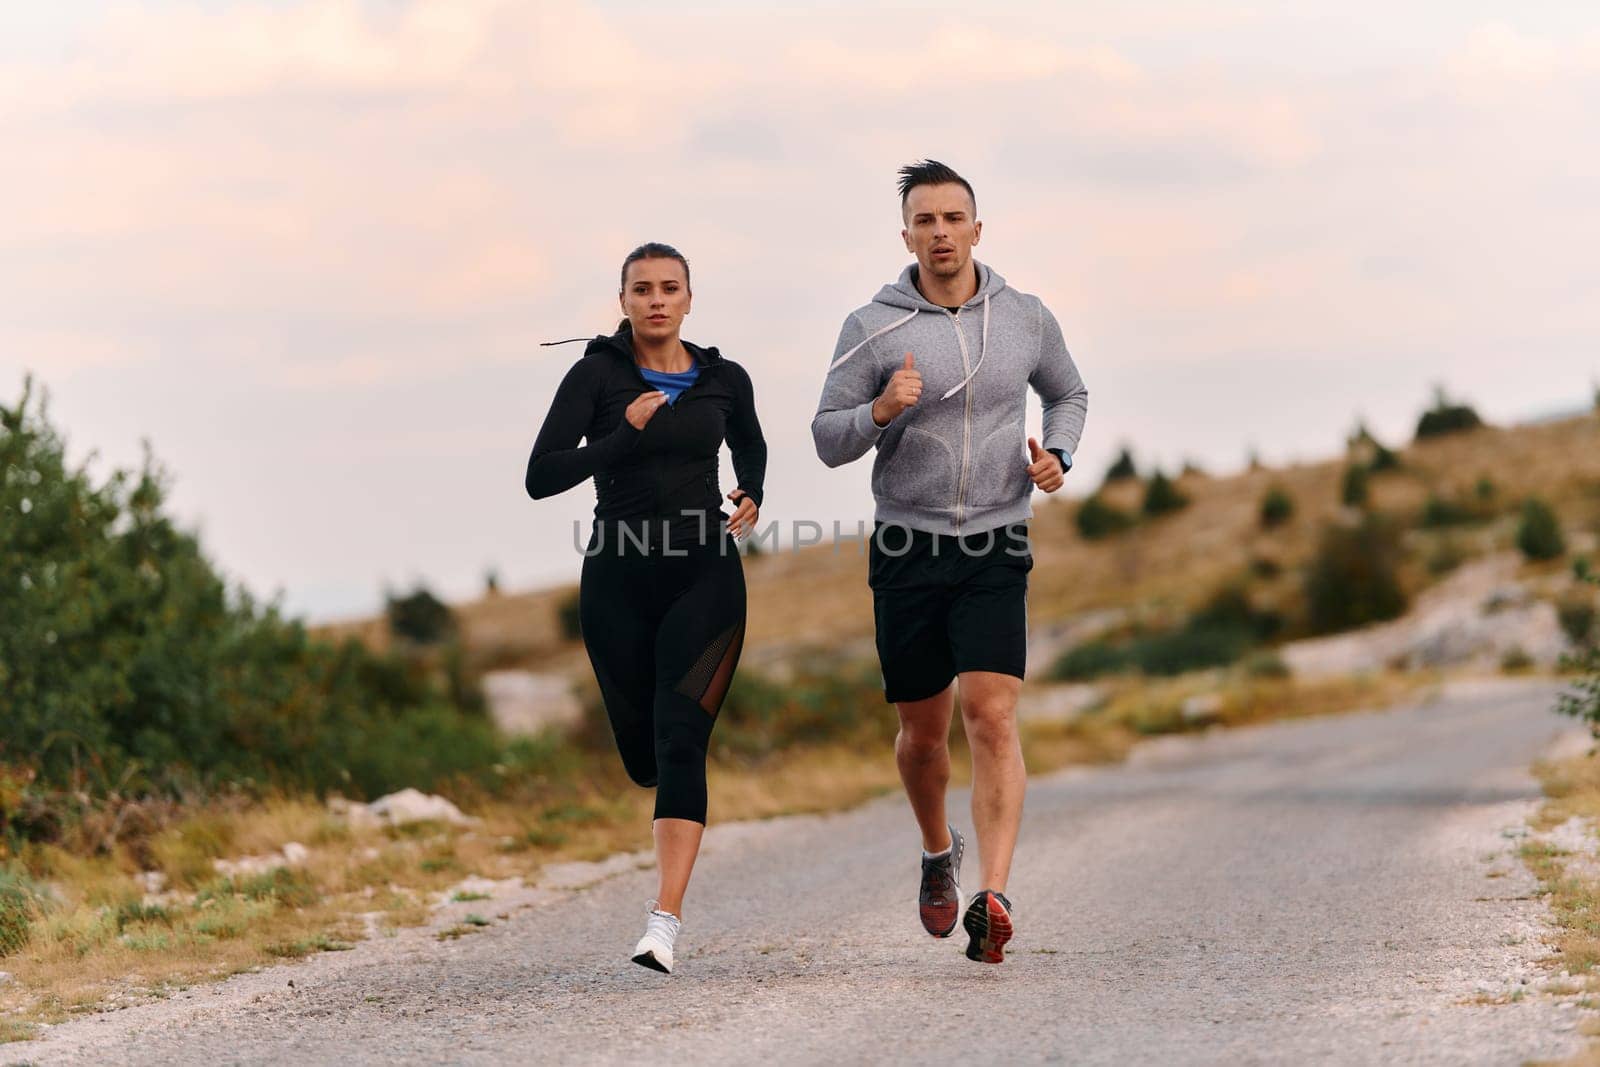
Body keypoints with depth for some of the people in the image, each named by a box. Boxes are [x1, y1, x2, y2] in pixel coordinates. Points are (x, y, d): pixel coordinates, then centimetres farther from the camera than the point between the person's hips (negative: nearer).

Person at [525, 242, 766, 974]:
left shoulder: (724, 380, 5)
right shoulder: (596, 375, -3)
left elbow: (750, 448, 27)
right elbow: (541, 478, -11)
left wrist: (753, 499, 8)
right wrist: (626, 433, -18)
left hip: (704, 577, 0)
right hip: (619, 581, 0)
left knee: (679, 744, -16)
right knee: (644, 755, 10)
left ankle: (664, 924, -23)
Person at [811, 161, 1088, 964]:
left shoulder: (1026, 319, 4)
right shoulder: (872, 328, -3)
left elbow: (1068, 394, 23)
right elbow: (827, 439, 0)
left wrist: (1056, 454, 2)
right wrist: (881, 411, -20)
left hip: (995, 551, 0)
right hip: (906, 551, 0)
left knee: (991, 718, -16)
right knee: (923, 731, 10)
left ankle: (992, 899, -22)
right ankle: (938, 853, 39)